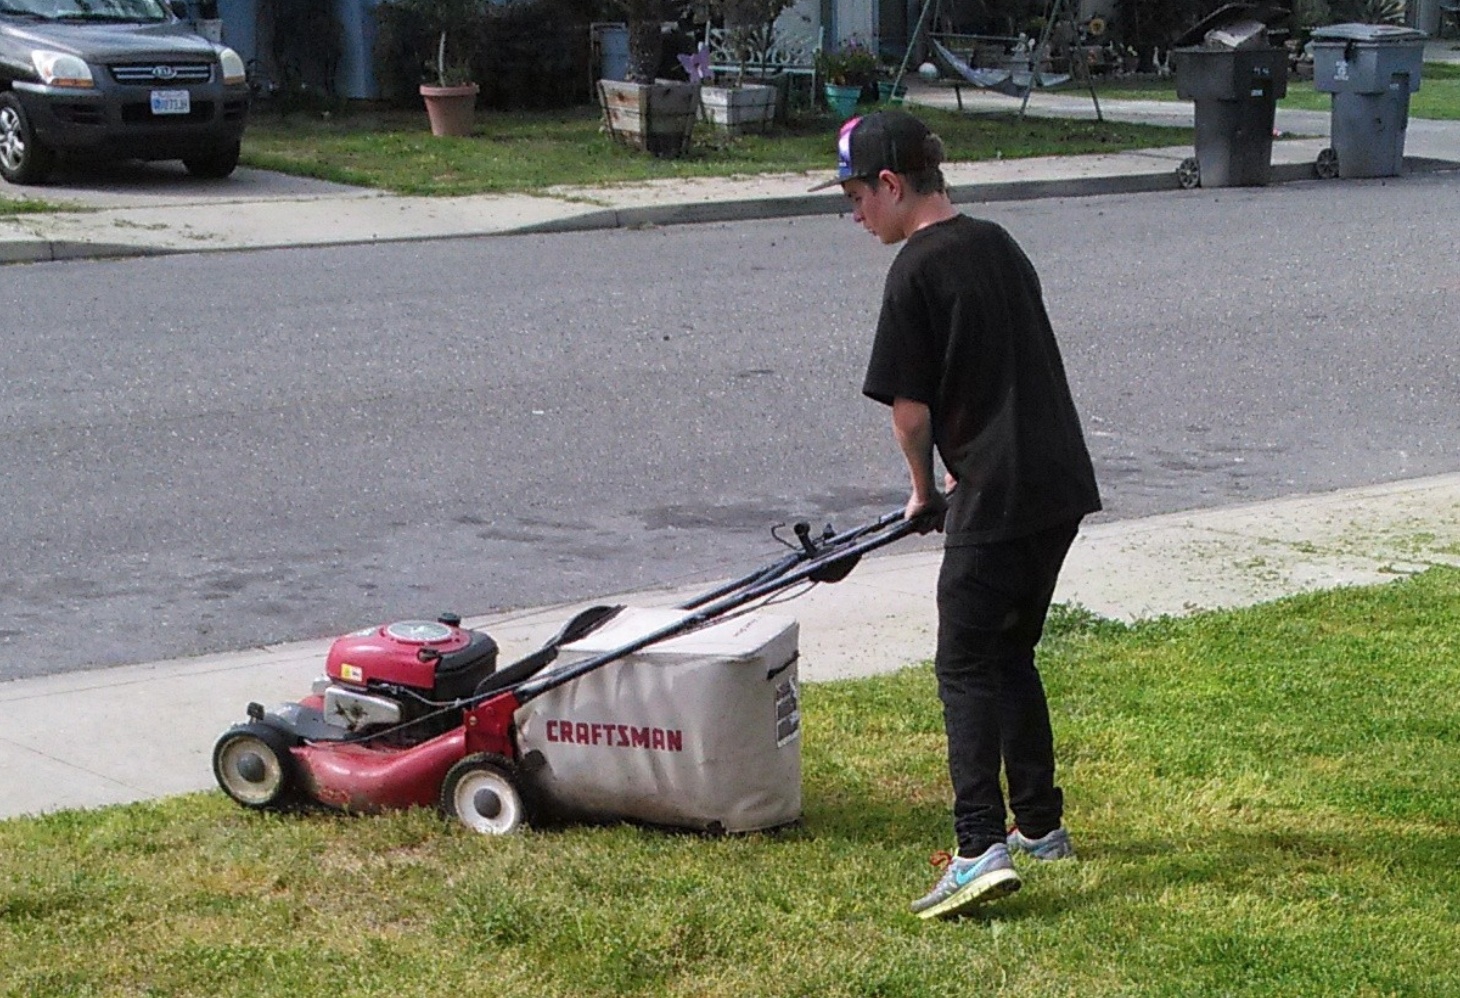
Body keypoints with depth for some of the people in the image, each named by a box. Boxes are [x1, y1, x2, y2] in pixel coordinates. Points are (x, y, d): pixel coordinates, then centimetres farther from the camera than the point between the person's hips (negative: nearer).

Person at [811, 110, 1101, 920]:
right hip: (1059, 485, 8)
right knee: (1011, 654, 20)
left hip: (995, 500, -8)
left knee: (966, 667, -4)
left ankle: (981, 847, -14)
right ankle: (1039, 825, 27)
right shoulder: (997, 245, 14)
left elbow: (910, 407, -10)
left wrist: (924, 489, 7)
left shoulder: (917, 270, -11)